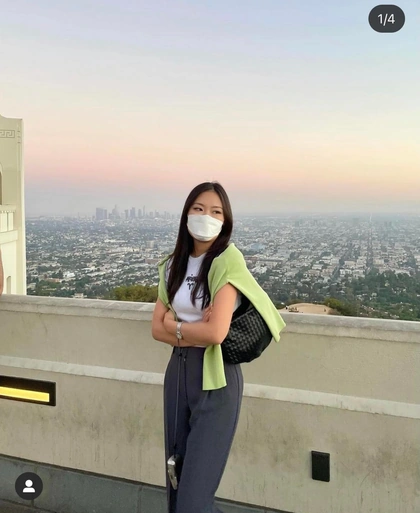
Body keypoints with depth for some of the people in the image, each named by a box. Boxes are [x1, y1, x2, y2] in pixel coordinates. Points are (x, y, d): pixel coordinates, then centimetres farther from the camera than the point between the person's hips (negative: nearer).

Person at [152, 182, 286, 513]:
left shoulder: (228, 260, -13)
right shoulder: (174, 264, 7)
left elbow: (216, 332, -22)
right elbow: (158, 328, 4)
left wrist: (175, 325, -4)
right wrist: (193, 333, -13)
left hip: (215, 376, -7)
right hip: (178, 370, 7)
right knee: (175, 485, 16)